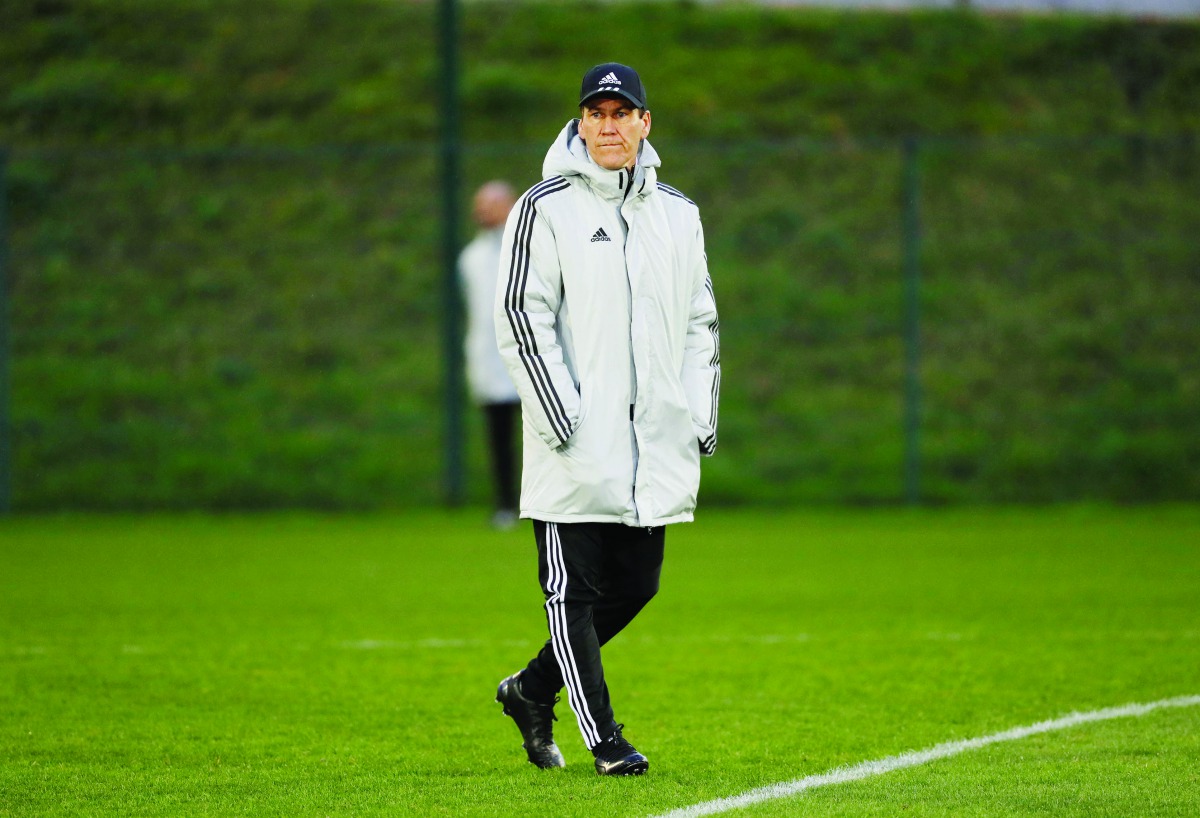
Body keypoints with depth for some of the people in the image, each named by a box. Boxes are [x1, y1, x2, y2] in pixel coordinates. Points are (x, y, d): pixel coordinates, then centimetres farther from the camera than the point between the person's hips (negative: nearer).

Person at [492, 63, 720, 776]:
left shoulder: (678, 213, 13)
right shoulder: (546, 209, -3)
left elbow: (702, 321, 19)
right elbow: (521, 314, -8)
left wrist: (703, 411, 9)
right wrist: (561, 416, -15)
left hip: (657, 446, 5)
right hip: (576, 449, -5)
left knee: (637, 583, 9)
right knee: (575, 589, -3)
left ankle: (533, 690, 27)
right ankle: (603, 736, 3)